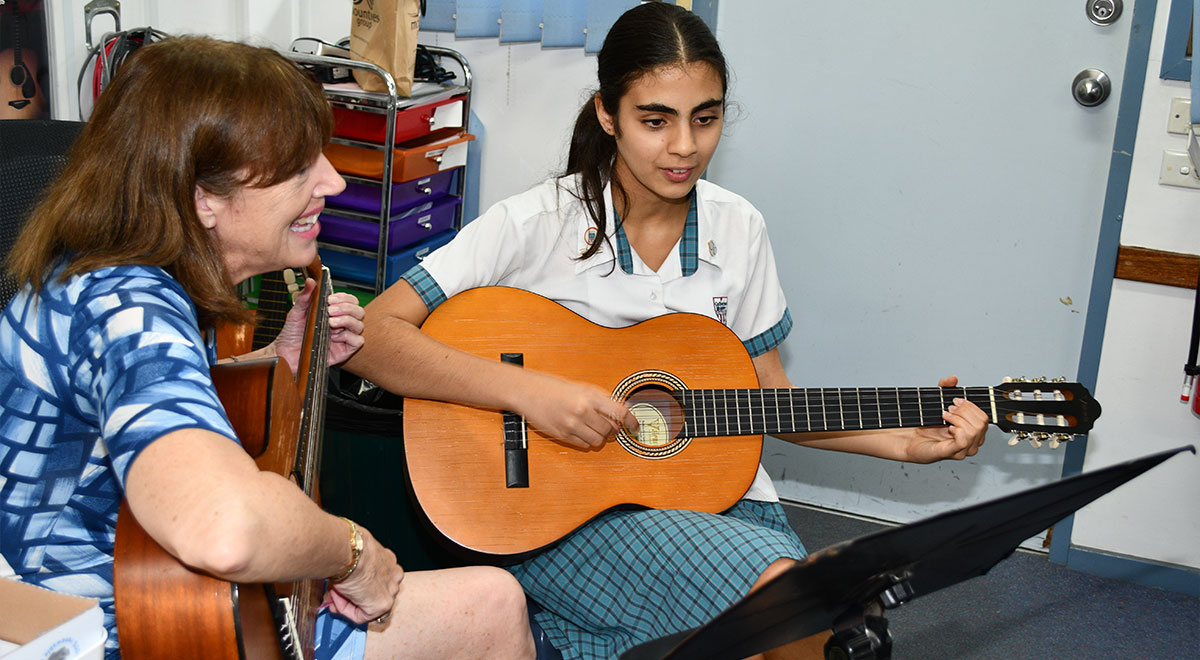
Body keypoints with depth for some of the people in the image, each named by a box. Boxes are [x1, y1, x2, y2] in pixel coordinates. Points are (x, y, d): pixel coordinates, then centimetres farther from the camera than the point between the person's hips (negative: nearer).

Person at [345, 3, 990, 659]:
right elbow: (371, 337, -16)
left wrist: (906, 442, 1)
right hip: (565, 505, -5)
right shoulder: (535, 224, -11)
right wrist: (530, 392, -26)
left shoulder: (738, 229, 4)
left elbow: (767, 395, 13)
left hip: (714, 492, 5)